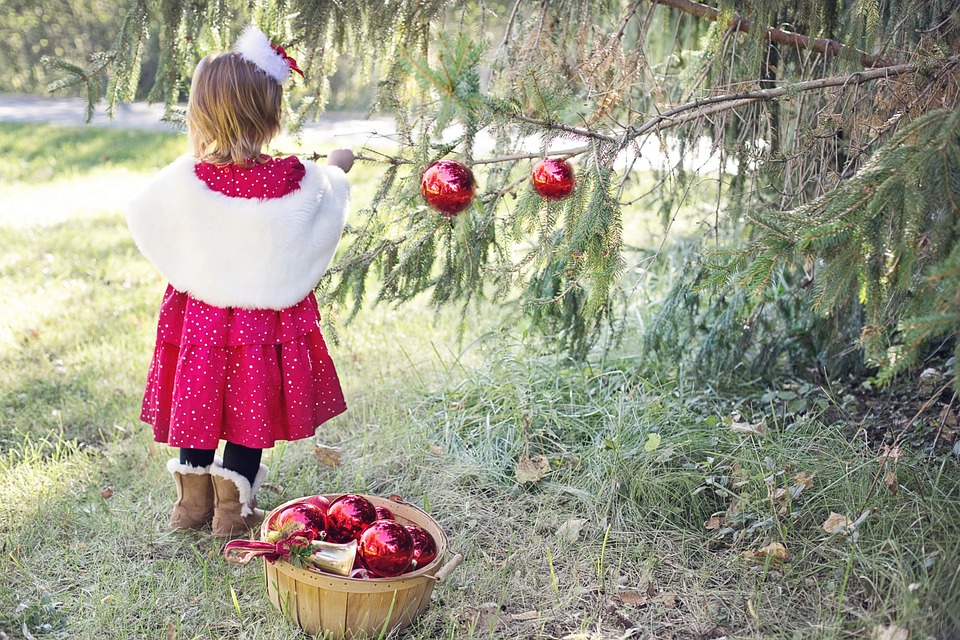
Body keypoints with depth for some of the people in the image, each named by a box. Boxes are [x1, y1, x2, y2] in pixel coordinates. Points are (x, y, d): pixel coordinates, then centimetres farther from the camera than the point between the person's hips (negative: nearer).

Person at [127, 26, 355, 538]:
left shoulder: (184, 180, -16)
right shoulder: (294, 180, -16)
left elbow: (141, 215, 3)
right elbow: (330, 193, 7)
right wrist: (337, 167, 31)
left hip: (199, 317, 1)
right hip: (266, 322, -1)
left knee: (198, 406, 18)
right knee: (252, 414, 14)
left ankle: (193, 503, 31)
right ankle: (233, 509, 24)